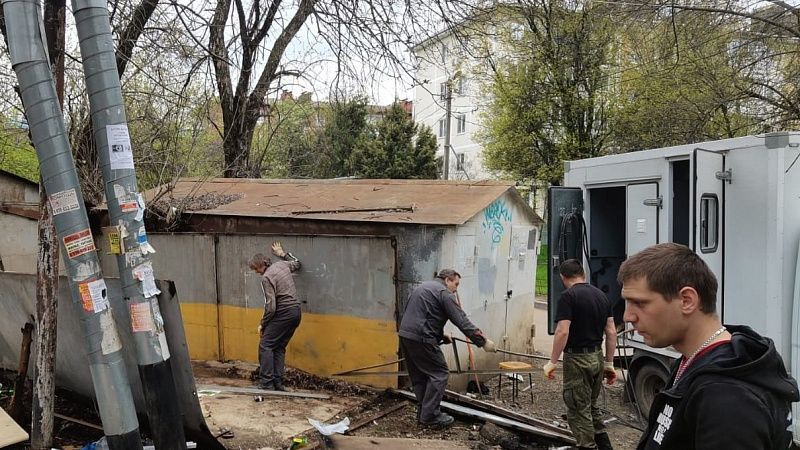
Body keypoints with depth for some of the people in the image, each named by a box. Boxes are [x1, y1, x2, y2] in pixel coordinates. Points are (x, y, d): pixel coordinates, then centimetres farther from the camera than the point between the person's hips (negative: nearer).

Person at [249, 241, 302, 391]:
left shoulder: (266, 277, -14)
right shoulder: (282, 265, 9)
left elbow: (270, 306, -17)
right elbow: (297, 264, 34)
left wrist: (262, 324, -5)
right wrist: (282, 254, 42)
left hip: (283, 313, -9)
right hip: (296, 312, 9)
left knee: (265, 345, -4)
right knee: (279, 347, 12)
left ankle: (266, 382, -9)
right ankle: (278, 383, 10)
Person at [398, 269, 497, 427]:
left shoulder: (423, 287, 23)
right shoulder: (444, 293, -5)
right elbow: (462, 322, -11)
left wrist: (441, 335, 28)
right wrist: (483, 342, -8)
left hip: (405, 334, 9)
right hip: (421, 339, -9)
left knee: (419, 376, 16)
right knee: (439, 373, -1)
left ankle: (424, 413, 20)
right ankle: (429, 415, 0)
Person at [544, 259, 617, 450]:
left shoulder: (568, 296, -13)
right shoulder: (601, 295, 8)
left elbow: (562, 332, -21)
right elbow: (611, 332, 8)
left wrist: (553, 362, -13)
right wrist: (609, 363, 14)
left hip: (578, 359, -7)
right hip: (597, 357, 7)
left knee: (578, 411, 4)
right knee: (591, 406, 22)